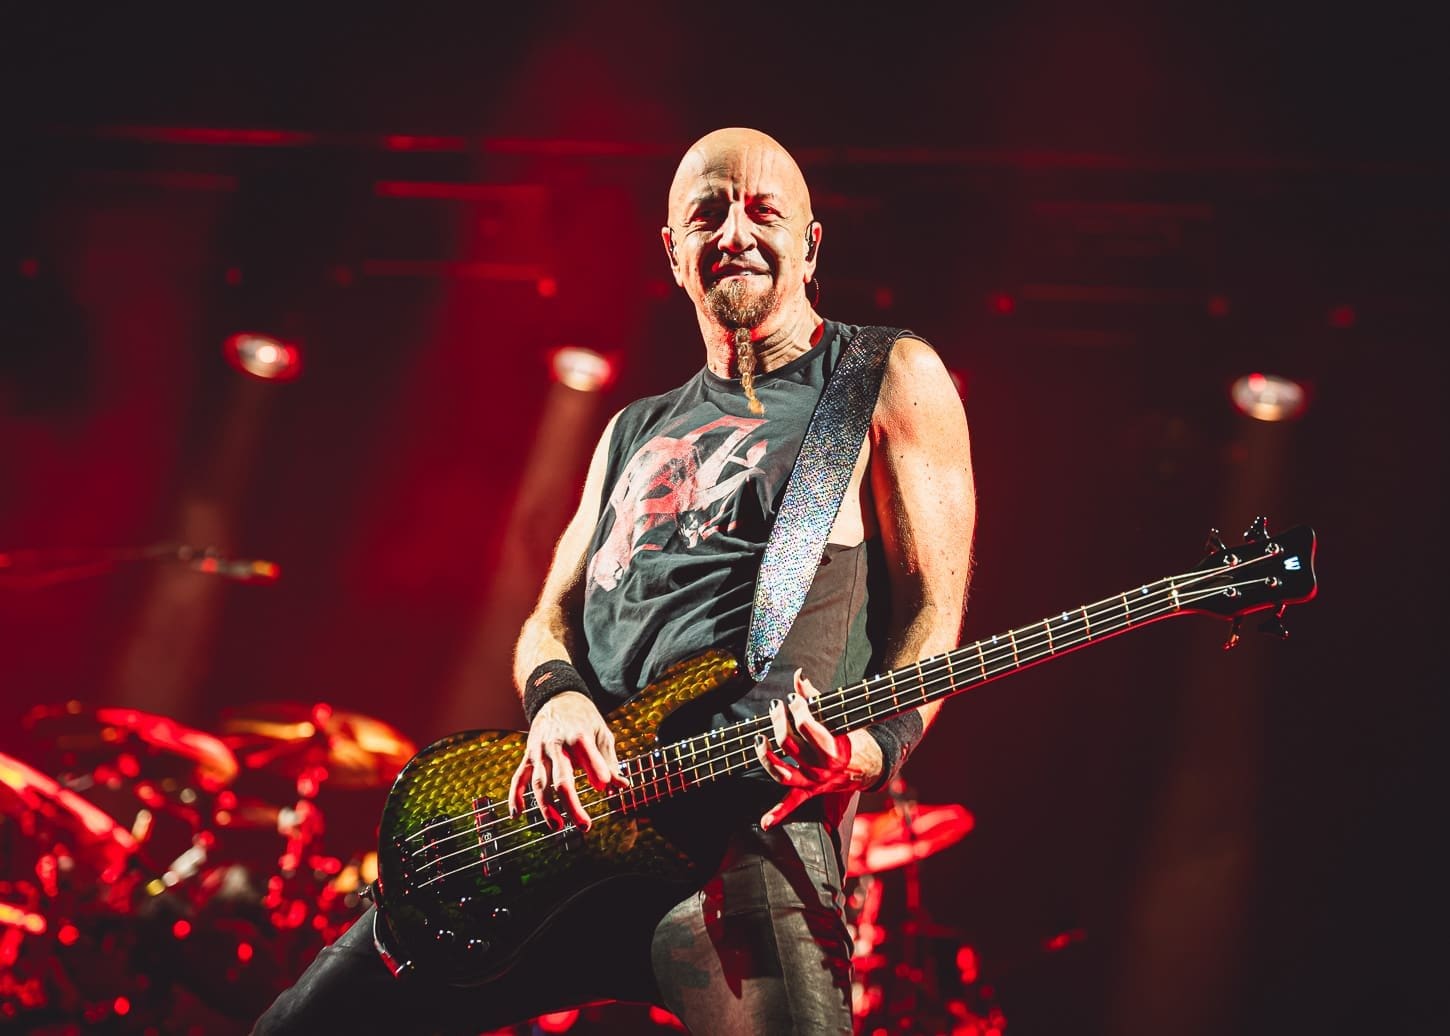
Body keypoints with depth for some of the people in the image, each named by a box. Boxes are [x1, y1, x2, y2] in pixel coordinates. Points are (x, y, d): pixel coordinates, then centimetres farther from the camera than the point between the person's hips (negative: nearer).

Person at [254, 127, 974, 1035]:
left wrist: (865, 746, -18)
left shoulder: (888, 381, 9)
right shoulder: (636, 433, 27)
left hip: (750, 818, -6)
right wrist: (555, 696, -3)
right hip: (568, 805, 6)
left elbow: (931, 611, 2)